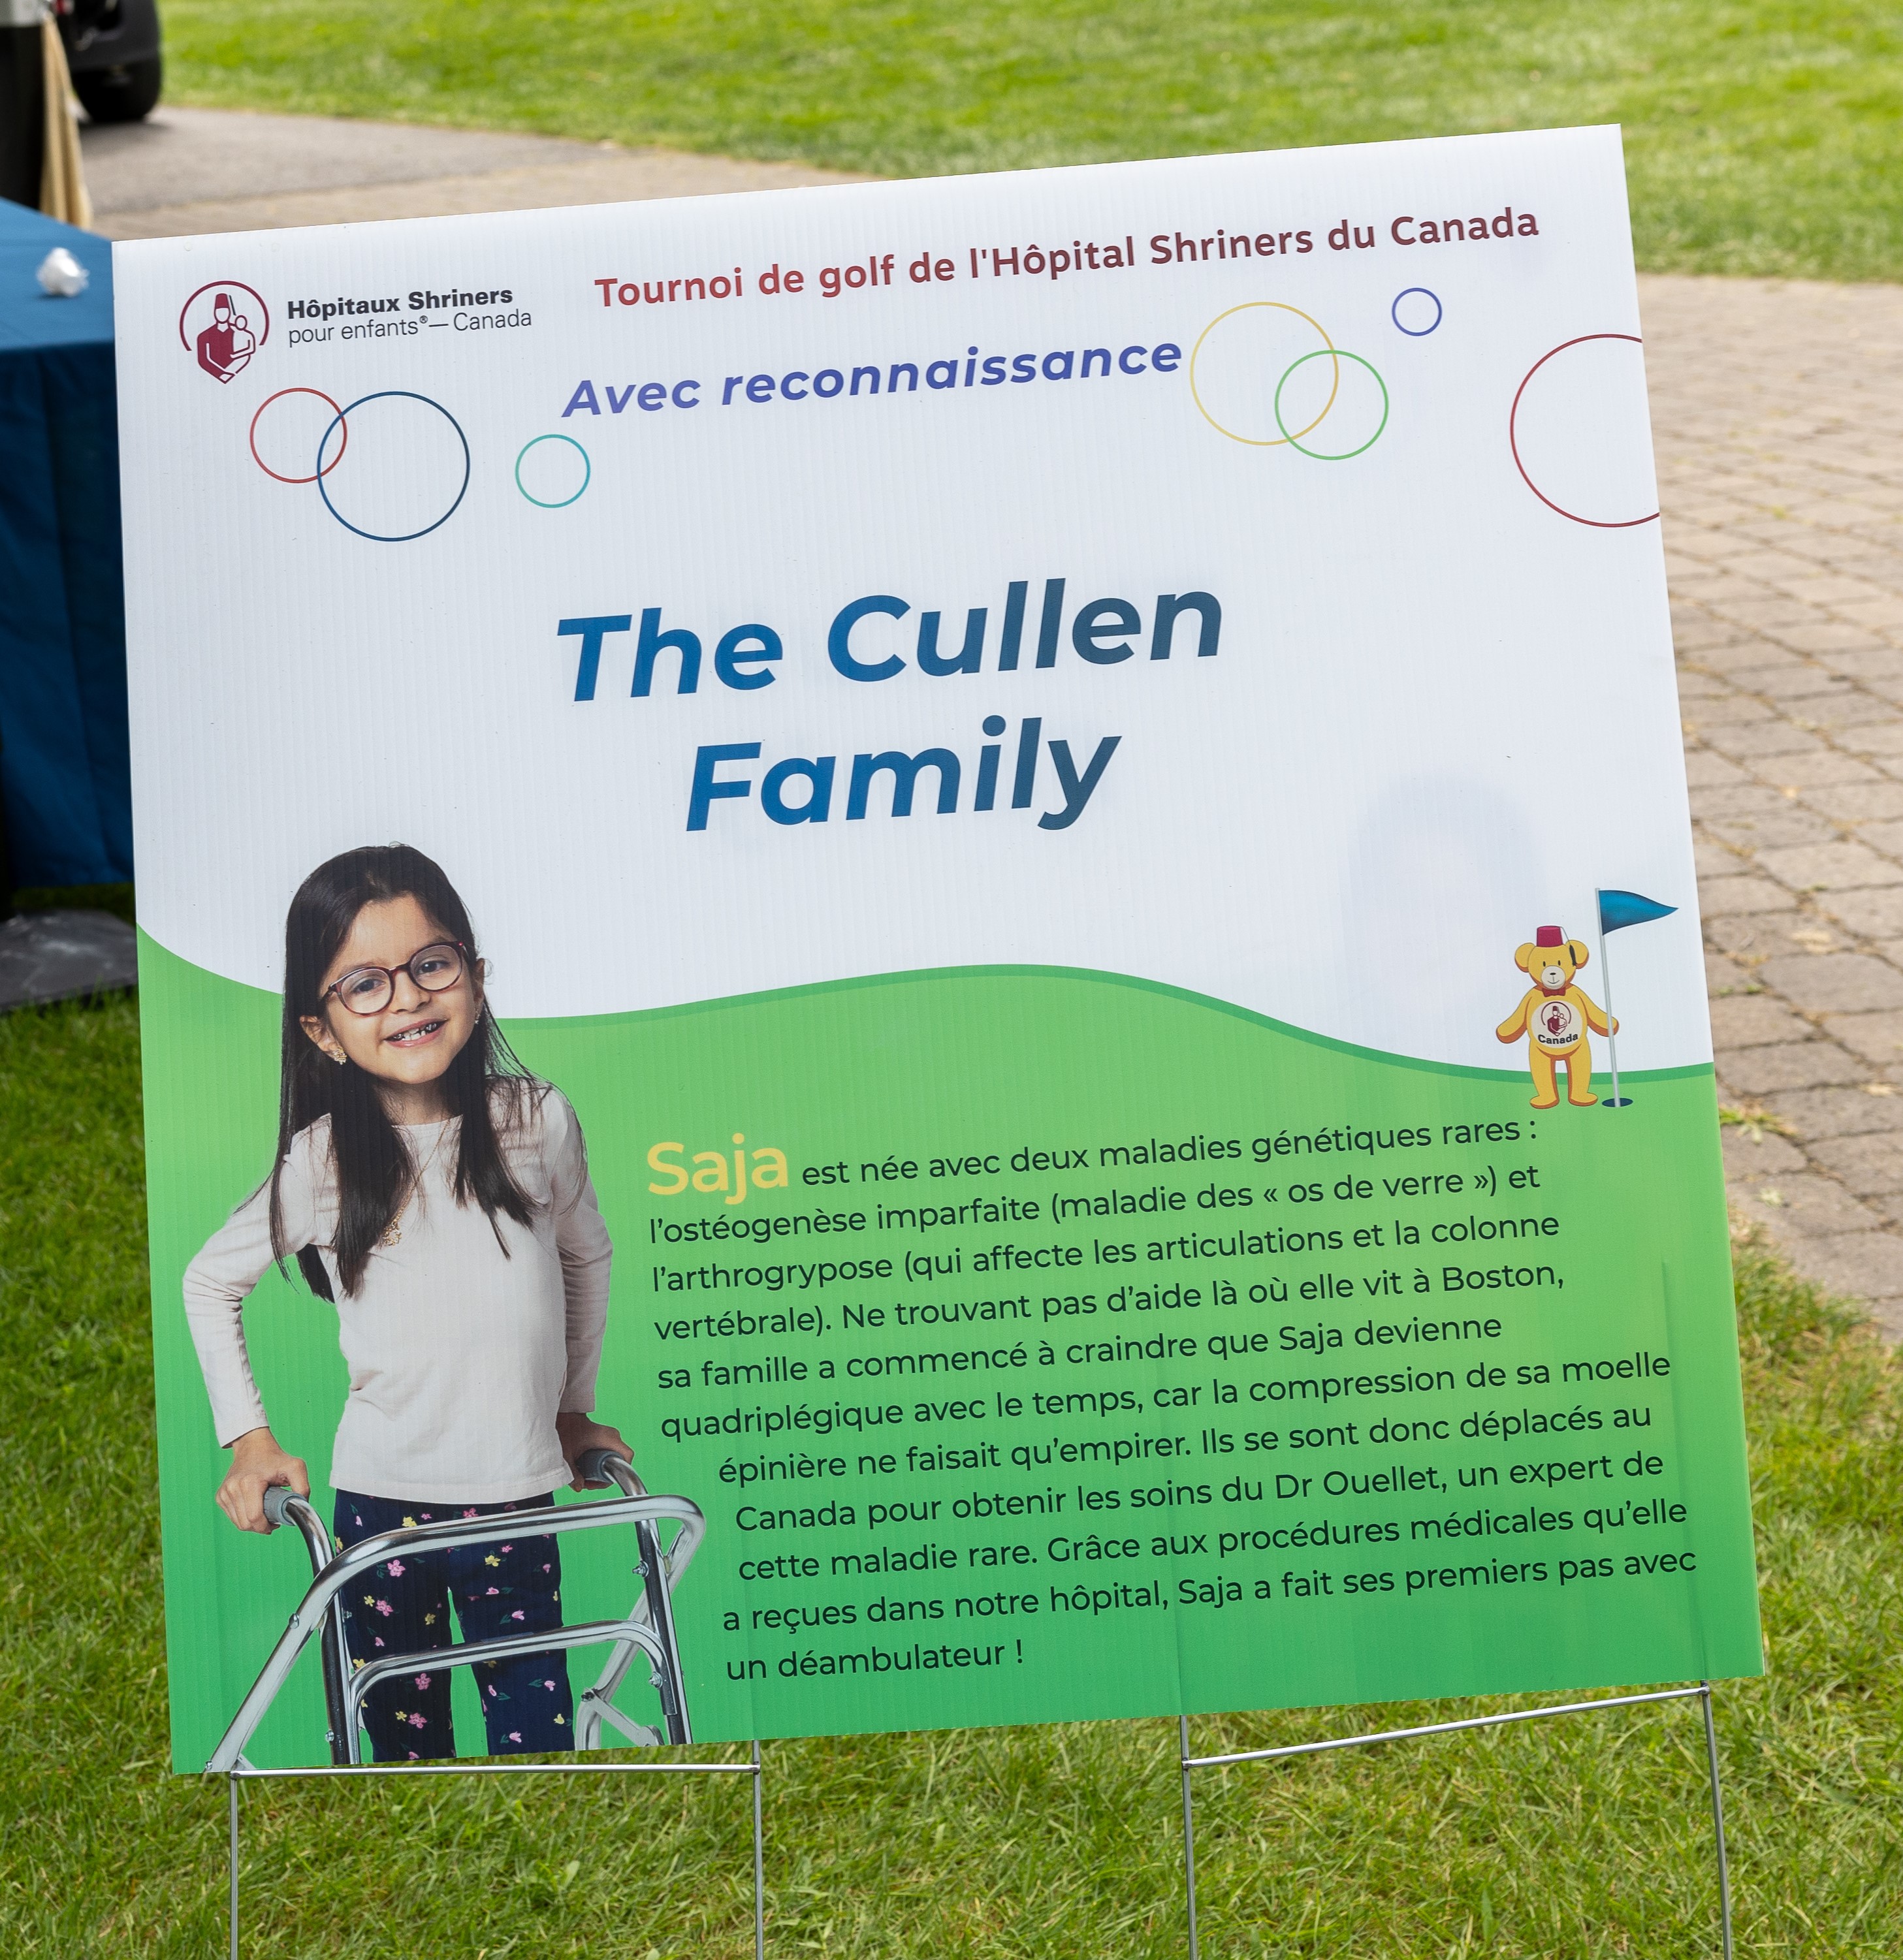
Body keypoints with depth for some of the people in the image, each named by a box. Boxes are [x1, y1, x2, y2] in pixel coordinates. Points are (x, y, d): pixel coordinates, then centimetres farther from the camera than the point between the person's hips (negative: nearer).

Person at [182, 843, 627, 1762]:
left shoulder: (539, 1122, -7)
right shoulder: (323, 1162, -9)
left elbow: (587, 1255, 11)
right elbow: (210, 1283, 6)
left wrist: (574, 1406, 16)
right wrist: (247, 1436, 1)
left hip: (516, 1502, 0)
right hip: (377, 1502, 0)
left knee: (537, 1731, 5)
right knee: (403, 1736, 13)